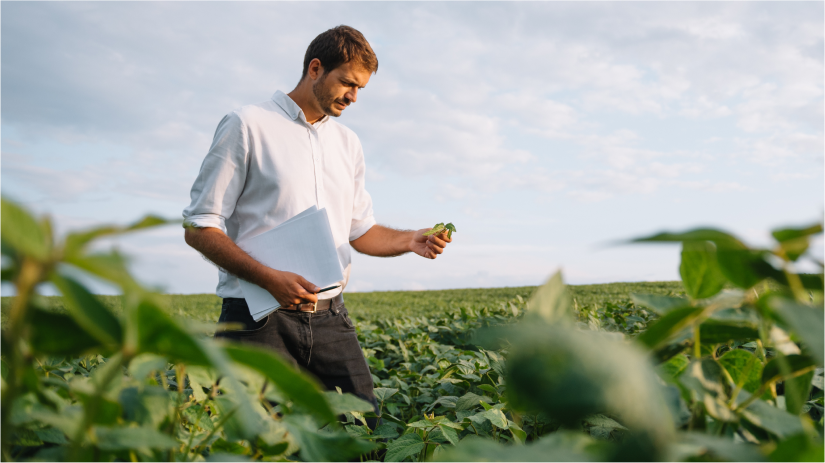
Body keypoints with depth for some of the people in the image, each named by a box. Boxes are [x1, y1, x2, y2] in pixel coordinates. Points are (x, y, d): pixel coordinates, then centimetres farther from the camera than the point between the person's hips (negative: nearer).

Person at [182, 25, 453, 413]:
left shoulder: (348, 143, 17)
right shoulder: (246, 126, -3)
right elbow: (199, 228, -6)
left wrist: (409, 240, 2)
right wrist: (270, 279, -18)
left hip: (330, 318, 5)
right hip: (261, 316, -5)